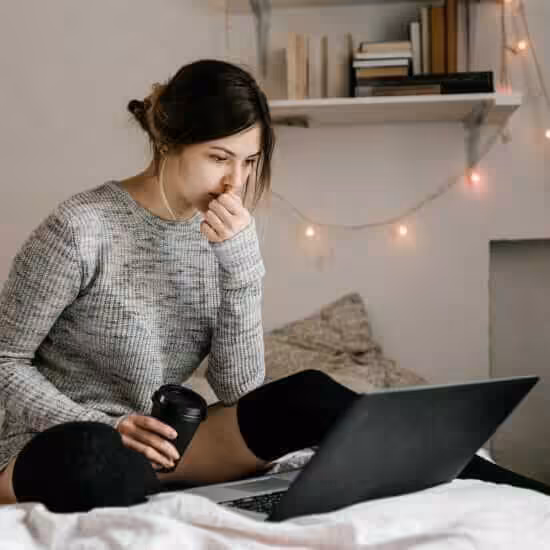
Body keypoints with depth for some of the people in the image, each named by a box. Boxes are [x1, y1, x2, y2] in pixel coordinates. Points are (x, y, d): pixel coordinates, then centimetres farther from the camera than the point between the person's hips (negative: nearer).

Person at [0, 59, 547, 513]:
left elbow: (240, 389, -8)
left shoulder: (222, 232, -2)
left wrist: (241, 260, -20)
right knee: (93, 459, -43)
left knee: (308, 395, -19)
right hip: (64, 444, -4)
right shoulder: (81, 229, -19)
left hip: (160, 445, 5)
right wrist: (107, 427, -24)